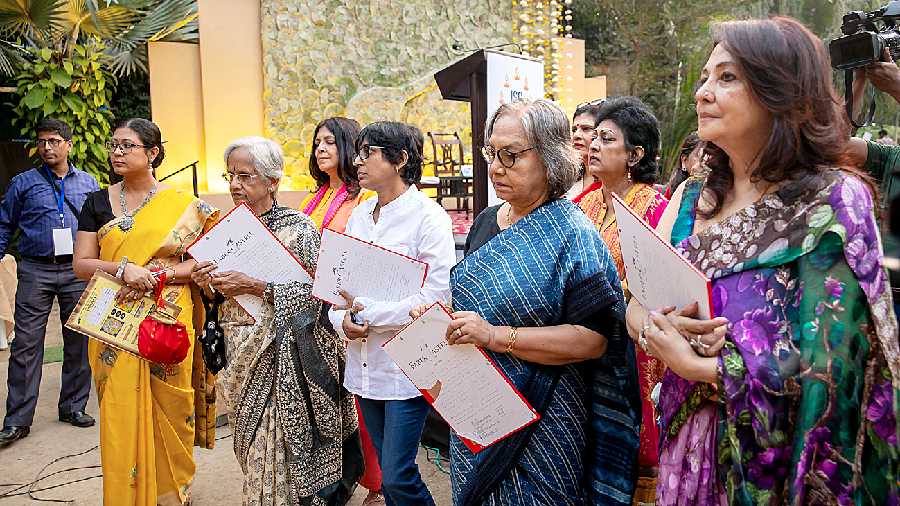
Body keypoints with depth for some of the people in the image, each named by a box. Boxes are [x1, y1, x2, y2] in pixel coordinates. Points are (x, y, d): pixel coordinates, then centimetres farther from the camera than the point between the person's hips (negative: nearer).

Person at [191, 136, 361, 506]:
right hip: (244, 356, 6)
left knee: (284, 452, -3)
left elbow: (316, 294, -16)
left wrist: (258, 287, -22)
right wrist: (208, 282, -5)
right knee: (254, 450, 14)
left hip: (284, 357, -6)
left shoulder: (298, 228, -9)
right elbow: (226, 299, 16)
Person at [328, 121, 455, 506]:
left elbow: (436, 296, -18)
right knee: (387, 472, 17)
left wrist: (368, 311, -17)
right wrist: (343, 319, -9)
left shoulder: (428, 217, -11)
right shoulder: (358, 216, 11)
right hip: (364, 365, 7)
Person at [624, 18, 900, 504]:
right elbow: (636, 306, 0)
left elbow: (824, 366, -21)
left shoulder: (833, 201, -15)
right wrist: (656, 330, -22)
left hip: (774, 459, -5)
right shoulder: (689, 199, 2)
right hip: (687, 440, 5)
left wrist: (694, 365, -17)